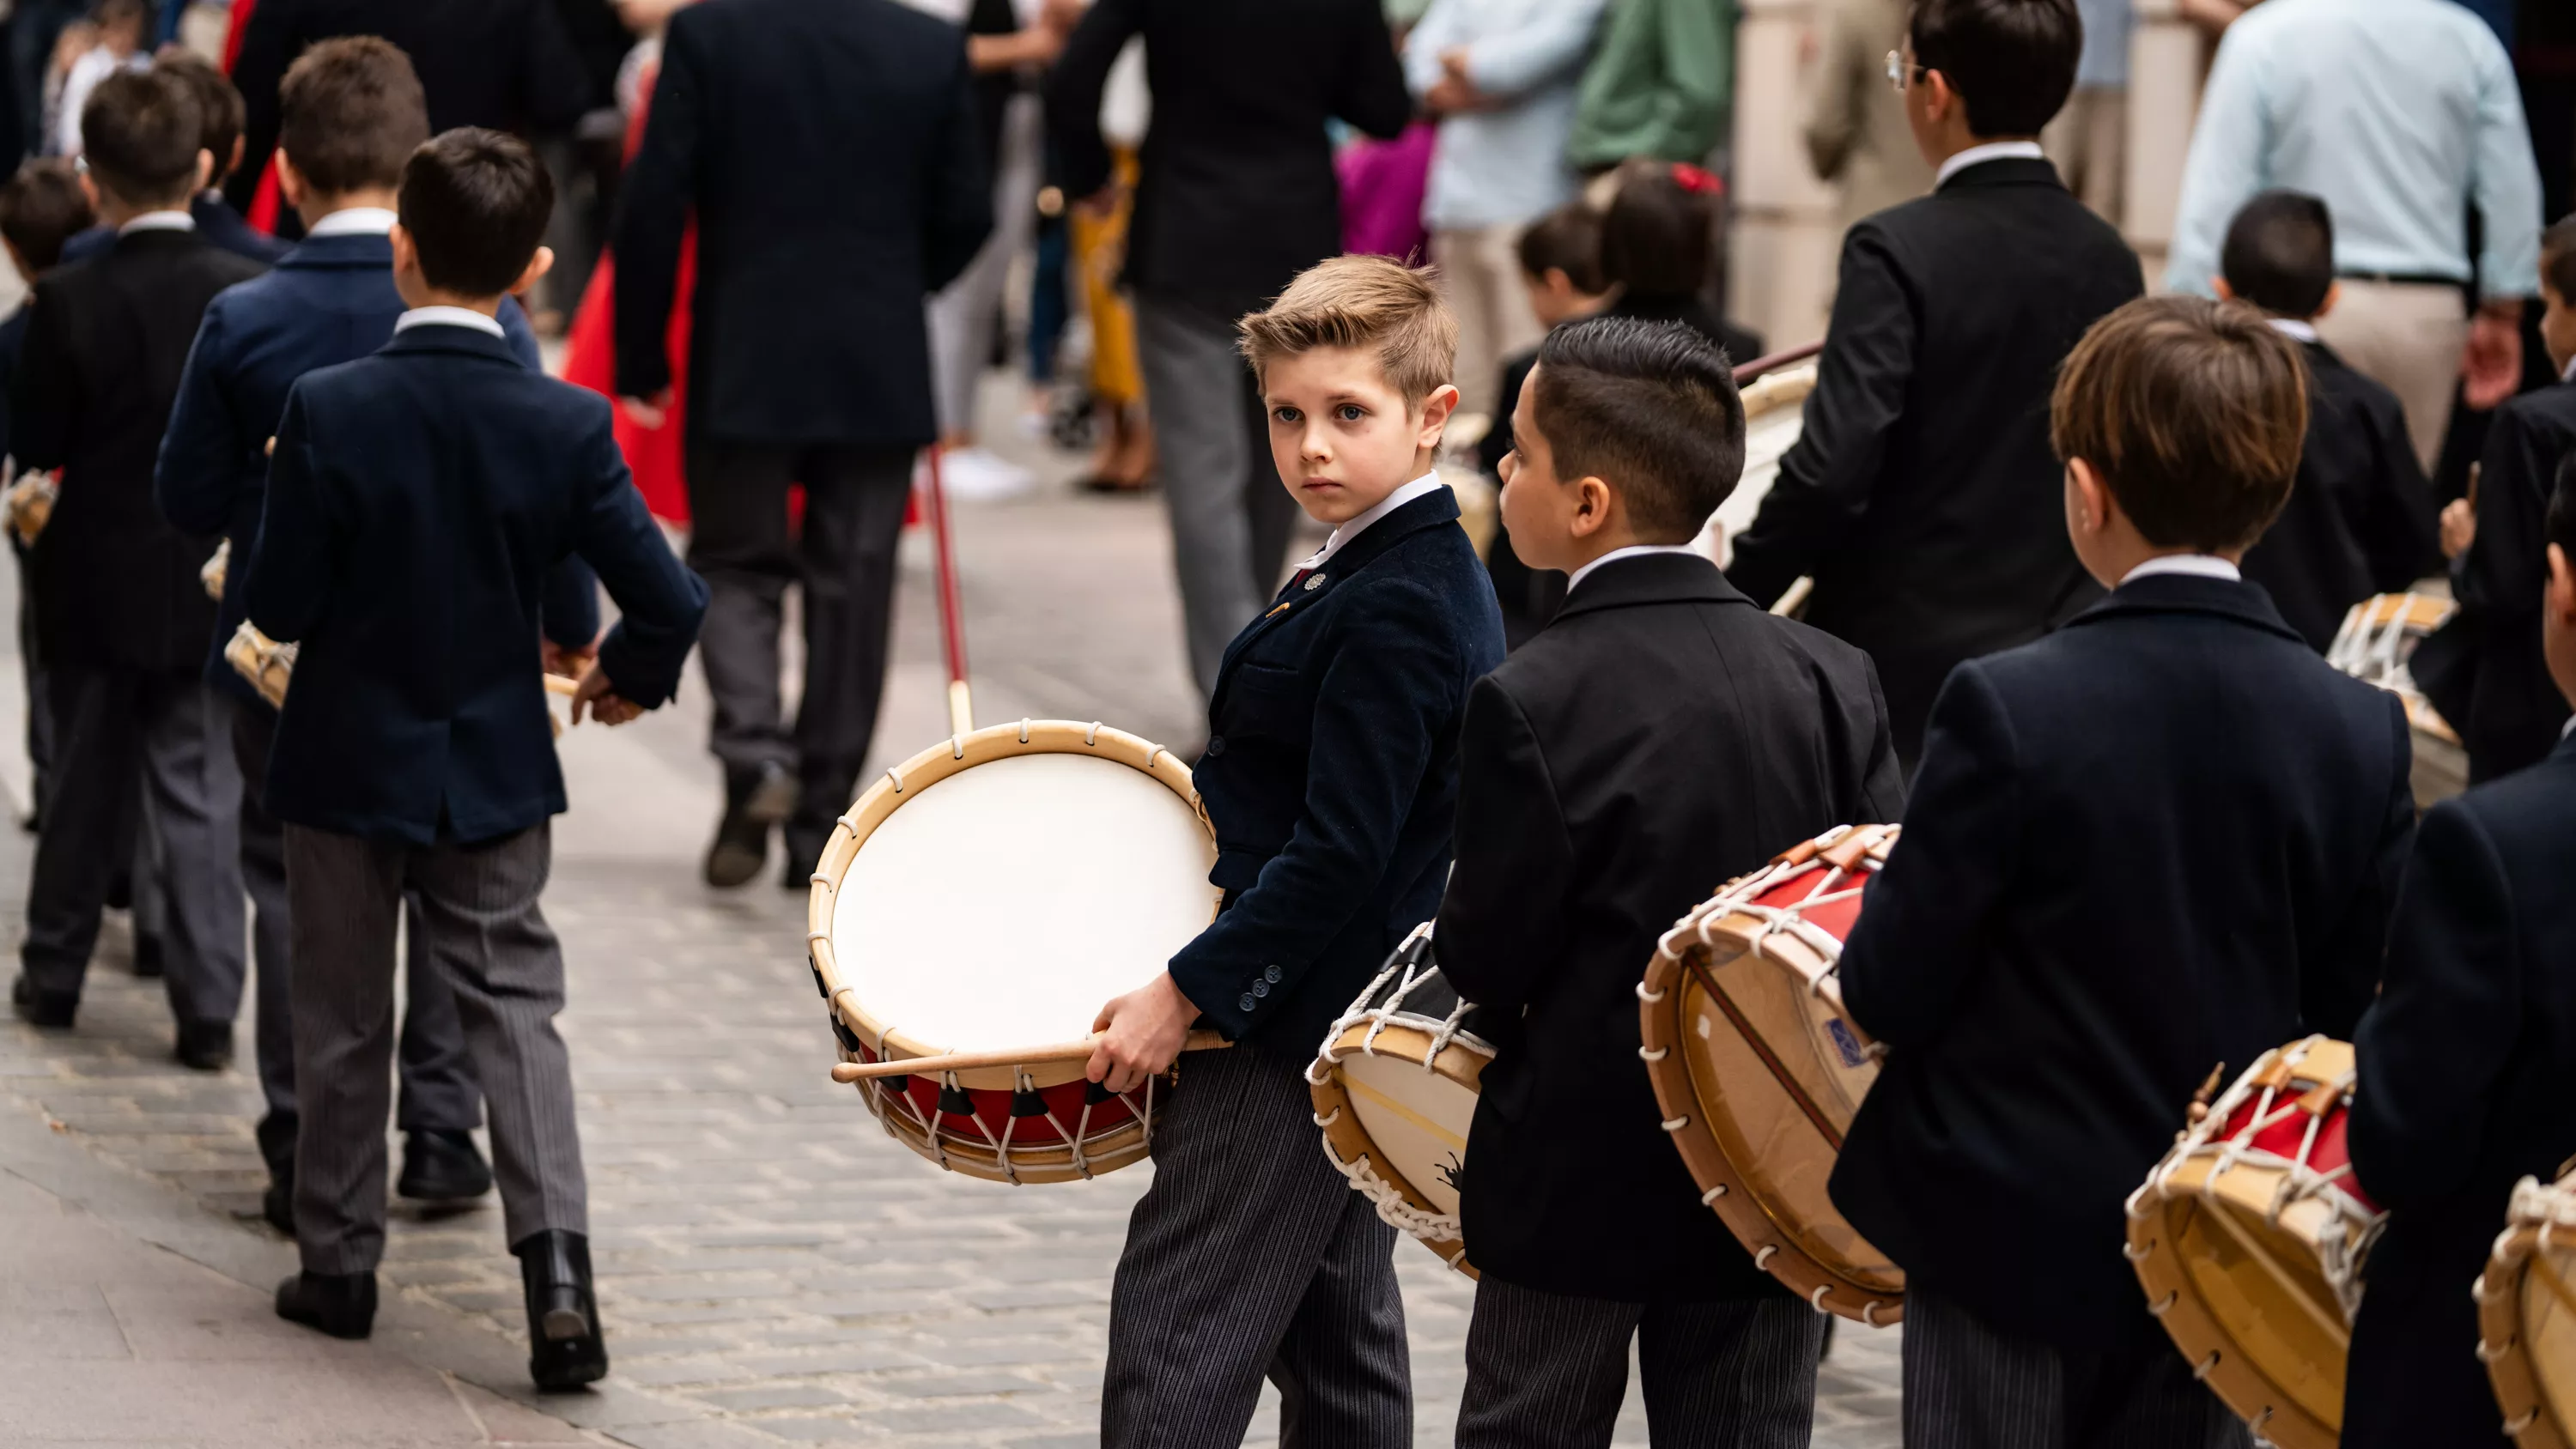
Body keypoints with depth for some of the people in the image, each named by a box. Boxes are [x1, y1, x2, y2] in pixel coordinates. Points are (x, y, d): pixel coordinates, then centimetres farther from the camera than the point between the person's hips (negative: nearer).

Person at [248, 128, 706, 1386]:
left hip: (347, 764, -1)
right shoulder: (567, 427, -12)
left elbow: (279, 608, -14)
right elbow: (668, 602, -11)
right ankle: (556, 1271, -8)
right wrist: (629, 675, 11)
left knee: (342, 1020, 14)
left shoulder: (329, 411, -18)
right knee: (515, 1011, 7)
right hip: (495, 768, 1)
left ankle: (337, 1262, 23)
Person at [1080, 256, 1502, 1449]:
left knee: (1172, 1352, -11)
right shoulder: (1414, 571, 11)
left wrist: (1187, 992, -20)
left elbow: (1340, 855, -24)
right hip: (1353, 1026, 11)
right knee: (1338, 1353, 17)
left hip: (1296, 1031, -11)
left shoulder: (1391, 610, -21)